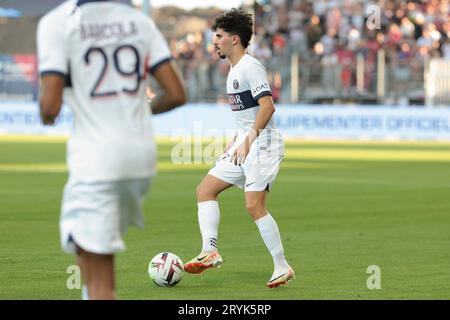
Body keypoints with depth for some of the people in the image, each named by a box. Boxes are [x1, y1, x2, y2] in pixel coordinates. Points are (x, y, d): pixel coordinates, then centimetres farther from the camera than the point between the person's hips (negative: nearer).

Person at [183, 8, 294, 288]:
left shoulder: (250, 67, -14)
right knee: (205, 189, 5)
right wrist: (237, 139, 23)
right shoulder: (234, 69, 16)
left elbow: (267, 106, -24)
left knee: (255, 206, -13)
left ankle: (282, 268, -4)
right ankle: (210, 252, 0)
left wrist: (249, 140, -26)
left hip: (262, 145, -10)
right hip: (244, 145, 10)